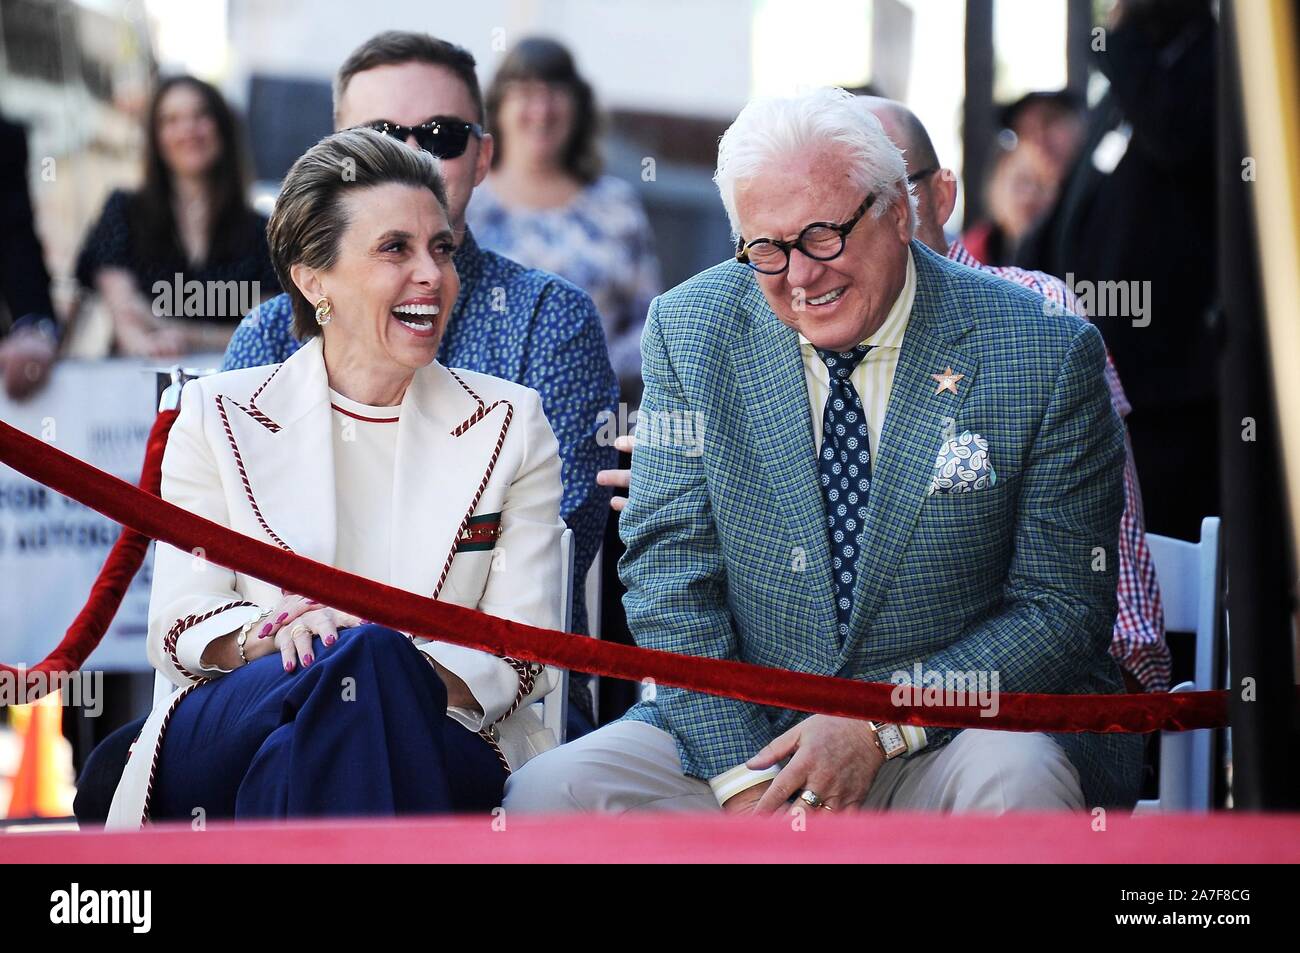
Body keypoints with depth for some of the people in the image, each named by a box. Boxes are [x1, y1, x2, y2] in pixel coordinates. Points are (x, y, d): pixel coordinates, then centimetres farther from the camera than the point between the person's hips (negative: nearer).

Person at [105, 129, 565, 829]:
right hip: (224, 740, -1)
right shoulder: (217, 416, 11)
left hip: (433, 750, 1)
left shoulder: (510, 425, 11)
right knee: (363, 652, -35)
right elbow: (178, 626, 3)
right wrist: (276, 630, -21)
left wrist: (407, 673, -20)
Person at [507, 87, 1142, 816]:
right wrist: (746, 777, -14)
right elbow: (669, 570, 0)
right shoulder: (690, 332, 1)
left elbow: (1063, 609, -5)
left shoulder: (1050, 356, -7)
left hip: (959, 732, -3)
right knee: (548, 792, -19)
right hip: (745, 729, 3)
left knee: (1016, 783, -35)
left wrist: (880, 726, -17)